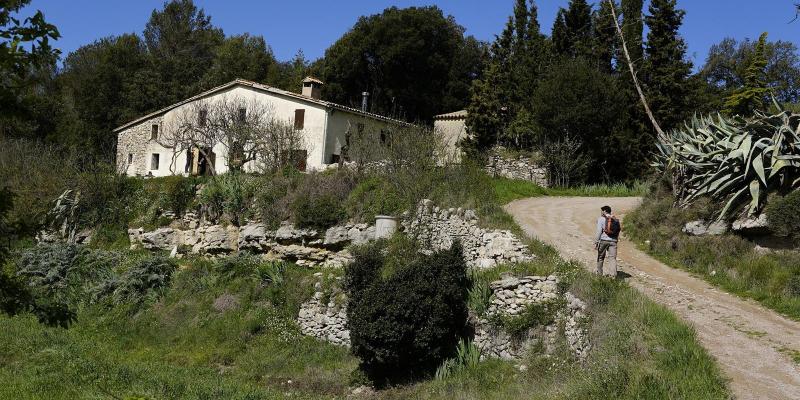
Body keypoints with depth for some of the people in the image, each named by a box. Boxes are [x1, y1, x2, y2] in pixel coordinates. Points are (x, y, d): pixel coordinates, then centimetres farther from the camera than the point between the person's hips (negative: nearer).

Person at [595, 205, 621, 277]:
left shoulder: (601, 219, -4)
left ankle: (600, 273, 22)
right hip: (613, 241, 3)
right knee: (612, 258, -1)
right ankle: (613, 274, -12)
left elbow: (599, 231, -10)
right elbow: (618, 231, 15)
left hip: (603, 240, -3)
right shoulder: (616, 220, 13)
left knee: (600, 257, 13)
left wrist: (596, 242, -7)